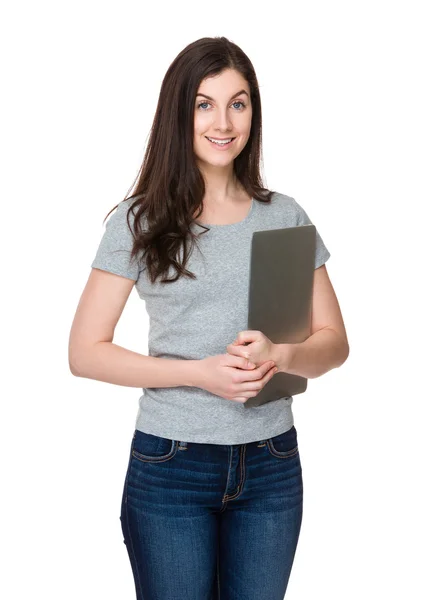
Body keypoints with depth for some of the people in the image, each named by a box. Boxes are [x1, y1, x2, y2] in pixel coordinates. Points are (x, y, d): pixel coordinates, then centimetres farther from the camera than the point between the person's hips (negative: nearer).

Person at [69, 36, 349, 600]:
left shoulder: (286, 217, 3)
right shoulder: (141, 220, -4)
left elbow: (334, 342, 5)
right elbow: (85, 352, -6)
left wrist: (279, 354, -17)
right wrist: (200, 372, -17)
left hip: (271, 465, 3)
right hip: (170, 465, -2)